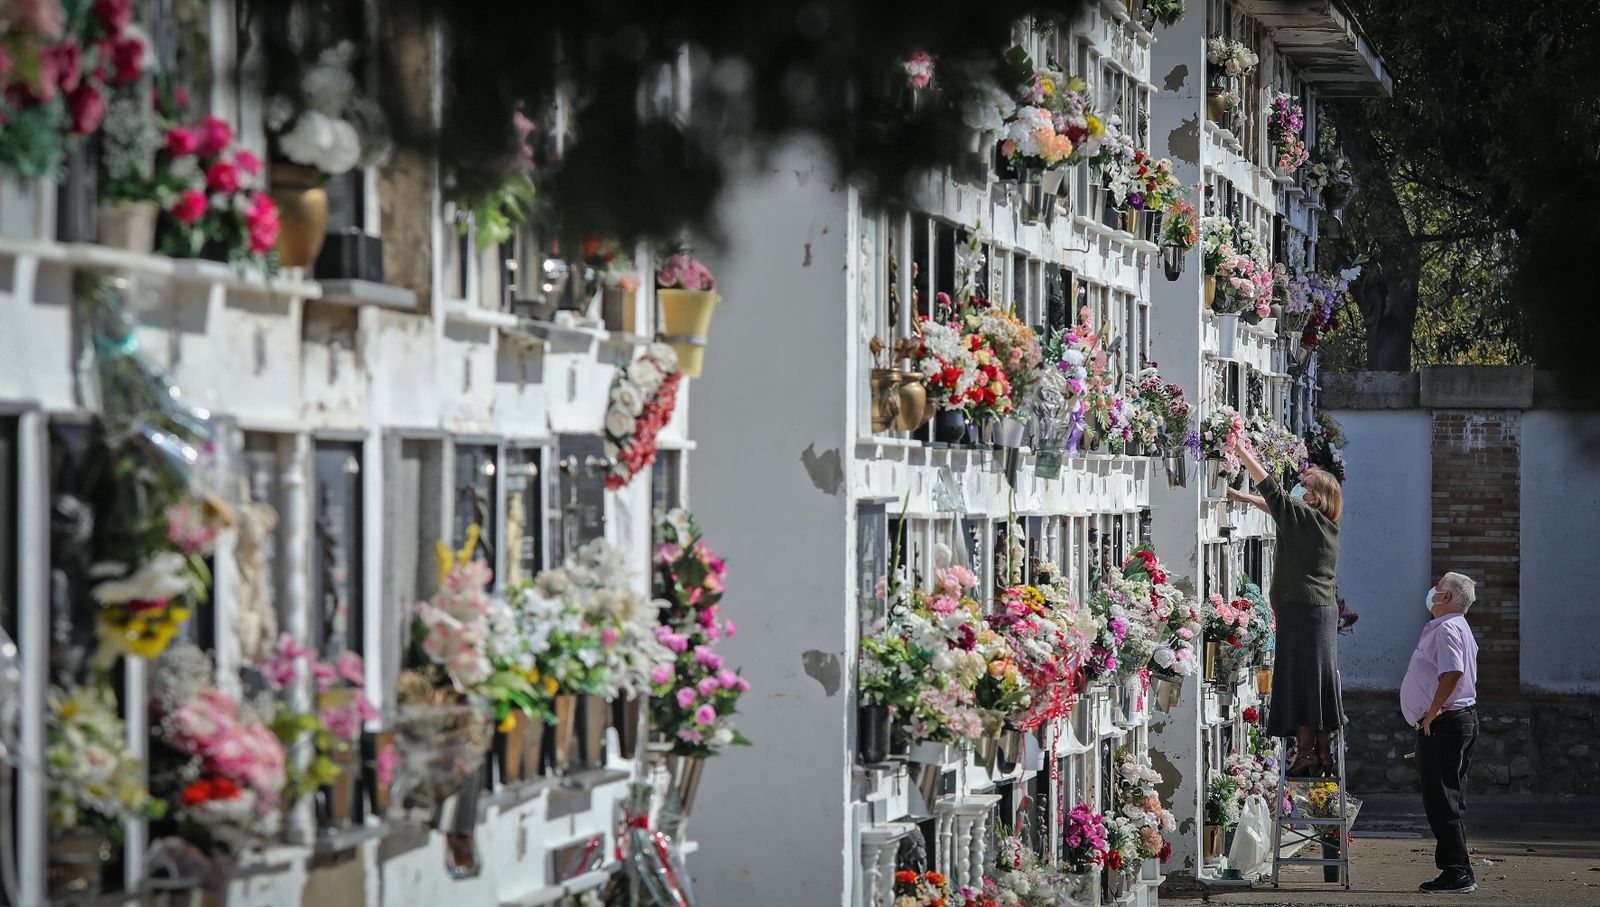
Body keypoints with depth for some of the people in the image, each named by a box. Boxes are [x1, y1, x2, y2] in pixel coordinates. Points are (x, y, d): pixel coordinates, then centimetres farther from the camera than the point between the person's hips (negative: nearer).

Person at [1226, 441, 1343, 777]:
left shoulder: (1304, 516, -10)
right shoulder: (1325, 523, 14)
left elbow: (1270, 488, -7)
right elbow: (1278, 506, 26)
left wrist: (1240, 450, -1)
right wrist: (1244, 497, 31)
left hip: (1301, 608, -9)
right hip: (1325, 610, 9)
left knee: (1300, 680, -8)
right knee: (1320, 681, 9)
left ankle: (1306, 753, -10)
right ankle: (1324, 753, 10)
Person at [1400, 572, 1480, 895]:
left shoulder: (1446, 630, -14)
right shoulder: (1458, 627, 20)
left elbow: (1452, 673, -28)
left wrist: (1432, 713, -21)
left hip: (1442, 724, -11)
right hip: (1461, 720, 11)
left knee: (1440, 800, -10)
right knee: (1447, 800, 13)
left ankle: (1457, 873, -12)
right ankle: (1458, 871, 15)